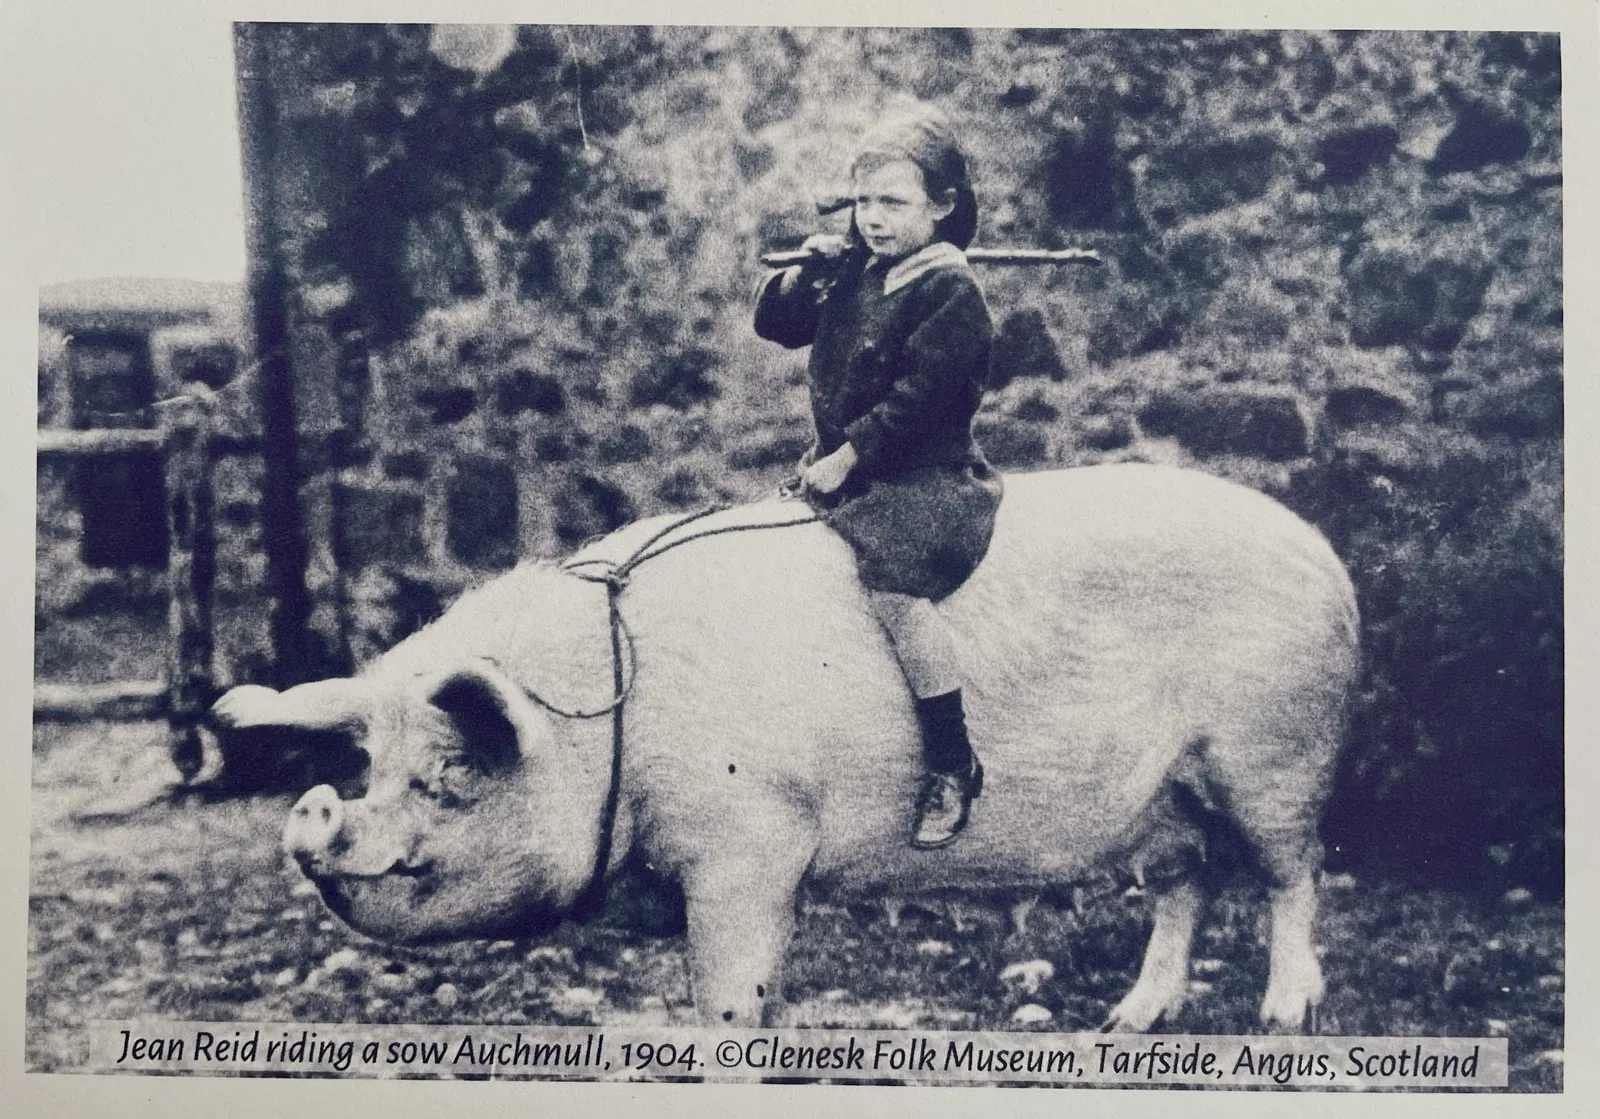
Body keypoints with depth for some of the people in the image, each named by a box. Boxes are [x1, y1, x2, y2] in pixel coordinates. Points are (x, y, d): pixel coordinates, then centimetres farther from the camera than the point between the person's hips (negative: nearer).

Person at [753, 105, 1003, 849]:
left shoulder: (949, 291, -13)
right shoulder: (854, 275, 13)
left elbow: (916, 400, -20)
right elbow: (774, 324, 19)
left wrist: (848, 457, -19)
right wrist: (806, 272, 1)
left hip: (925, 480, -9)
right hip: (839, 469, 9)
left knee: (892, 584, -29)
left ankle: (952, 765, -20)